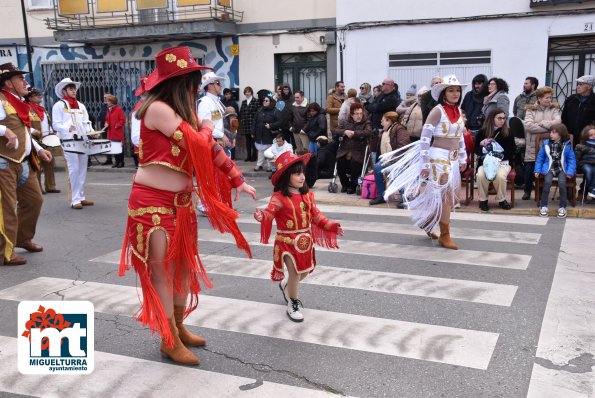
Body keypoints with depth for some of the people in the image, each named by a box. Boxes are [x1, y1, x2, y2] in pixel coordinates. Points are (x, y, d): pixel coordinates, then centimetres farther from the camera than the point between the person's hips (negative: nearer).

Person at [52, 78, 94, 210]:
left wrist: (91, 131, -2)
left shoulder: (81, 106, 20)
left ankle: (81, 197, 15)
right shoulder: (59, 105, 2)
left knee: (82, 170, 7)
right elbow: (56, 124, -5)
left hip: (83, 141, 6)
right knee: (74, 170, -10)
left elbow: (86, 122, 18)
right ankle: (75, 200, -6)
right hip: (69, 141, -6)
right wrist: (67, 128, -23)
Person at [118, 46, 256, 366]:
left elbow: (211, 147, 11)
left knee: (185, 266, 16)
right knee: (163, 272, 0)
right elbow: (197, 144, -22)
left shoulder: (182, 110, 10)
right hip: (153, 203, -9)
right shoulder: (158, 108, -18)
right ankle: (169, 340, 14)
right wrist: (206, 128, 0)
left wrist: (237, 180, 6)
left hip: (181, 201, 9)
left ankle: (179, 327, 33)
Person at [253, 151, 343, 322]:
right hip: (288, 241, -6)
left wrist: (333, 226, 4)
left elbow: (316, 215, 9)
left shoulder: (308, 195, 2)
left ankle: (286, 285, 49)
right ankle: (293, 304, 22)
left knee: (305, 271, 18)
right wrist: (261, 216, -50)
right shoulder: (279, 197, -17)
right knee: (295, 273, -1)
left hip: (305, 240, 6)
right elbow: (270, 213, -27)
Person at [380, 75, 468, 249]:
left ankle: (428, 223, 32)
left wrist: (463, 159, 17)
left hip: (453, 159, 7)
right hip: (439, 157, -7)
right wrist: (425, 164, -18)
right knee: (445, 195, -4)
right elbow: (425, 138, -16)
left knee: (451, 194, 12)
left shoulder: (458, 111, 9)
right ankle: (445, 236, 8)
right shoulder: (438, 110, -12)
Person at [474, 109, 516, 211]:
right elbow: (476, 150, 11)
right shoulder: (482, 132, 6)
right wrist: (482, 144, -11)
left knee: (500, 176, -33)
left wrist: (501, 154, -12)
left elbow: (511, 151, 5)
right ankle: (483, 200, -9)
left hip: (503, 162, 0)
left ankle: (501, 200, -8)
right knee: (481, 175, -32)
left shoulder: (508, 133, 5)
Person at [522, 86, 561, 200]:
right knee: (529, 169, 0)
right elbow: (528, 125, -14)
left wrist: (542, 123, -11)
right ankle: (527, 191, 19)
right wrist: (549, 127, -11)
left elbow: (558, 122, -9)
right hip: (533, 146, -1)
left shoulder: (554, 109, 8)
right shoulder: (531, 109, 2)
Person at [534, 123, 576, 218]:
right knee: (547, 182, -28)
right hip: (549, 168, 1)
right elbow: (540, 158, 8)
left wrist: (570, 171, -10)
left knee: (562, 183, -28)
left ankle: (562, 207, -15)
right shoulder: (546, 144, 3)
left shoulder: (567, 145, 0)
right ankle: (543, 206, -17)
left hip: (562, 169, 0)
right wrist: (537, 170, 0)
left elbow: (571, 159, 3)